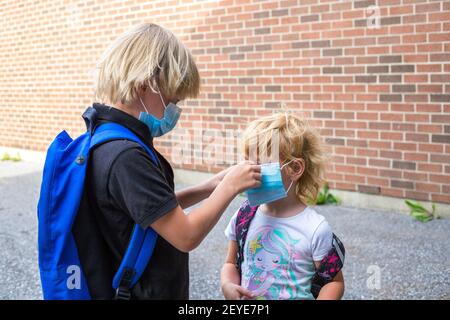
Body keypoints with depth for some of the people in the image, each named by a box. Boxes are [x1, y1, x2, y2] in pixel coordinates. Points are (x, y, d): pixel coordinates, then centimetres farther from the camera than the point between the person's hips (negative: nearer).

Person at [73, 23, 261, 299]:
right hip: (145, 291, -9)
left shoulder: (107, 141, 1)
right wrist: (229, 186, -13)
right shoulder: (125, 156, -28)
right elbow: (187, 236, -24)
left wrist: (210, 188, 1)